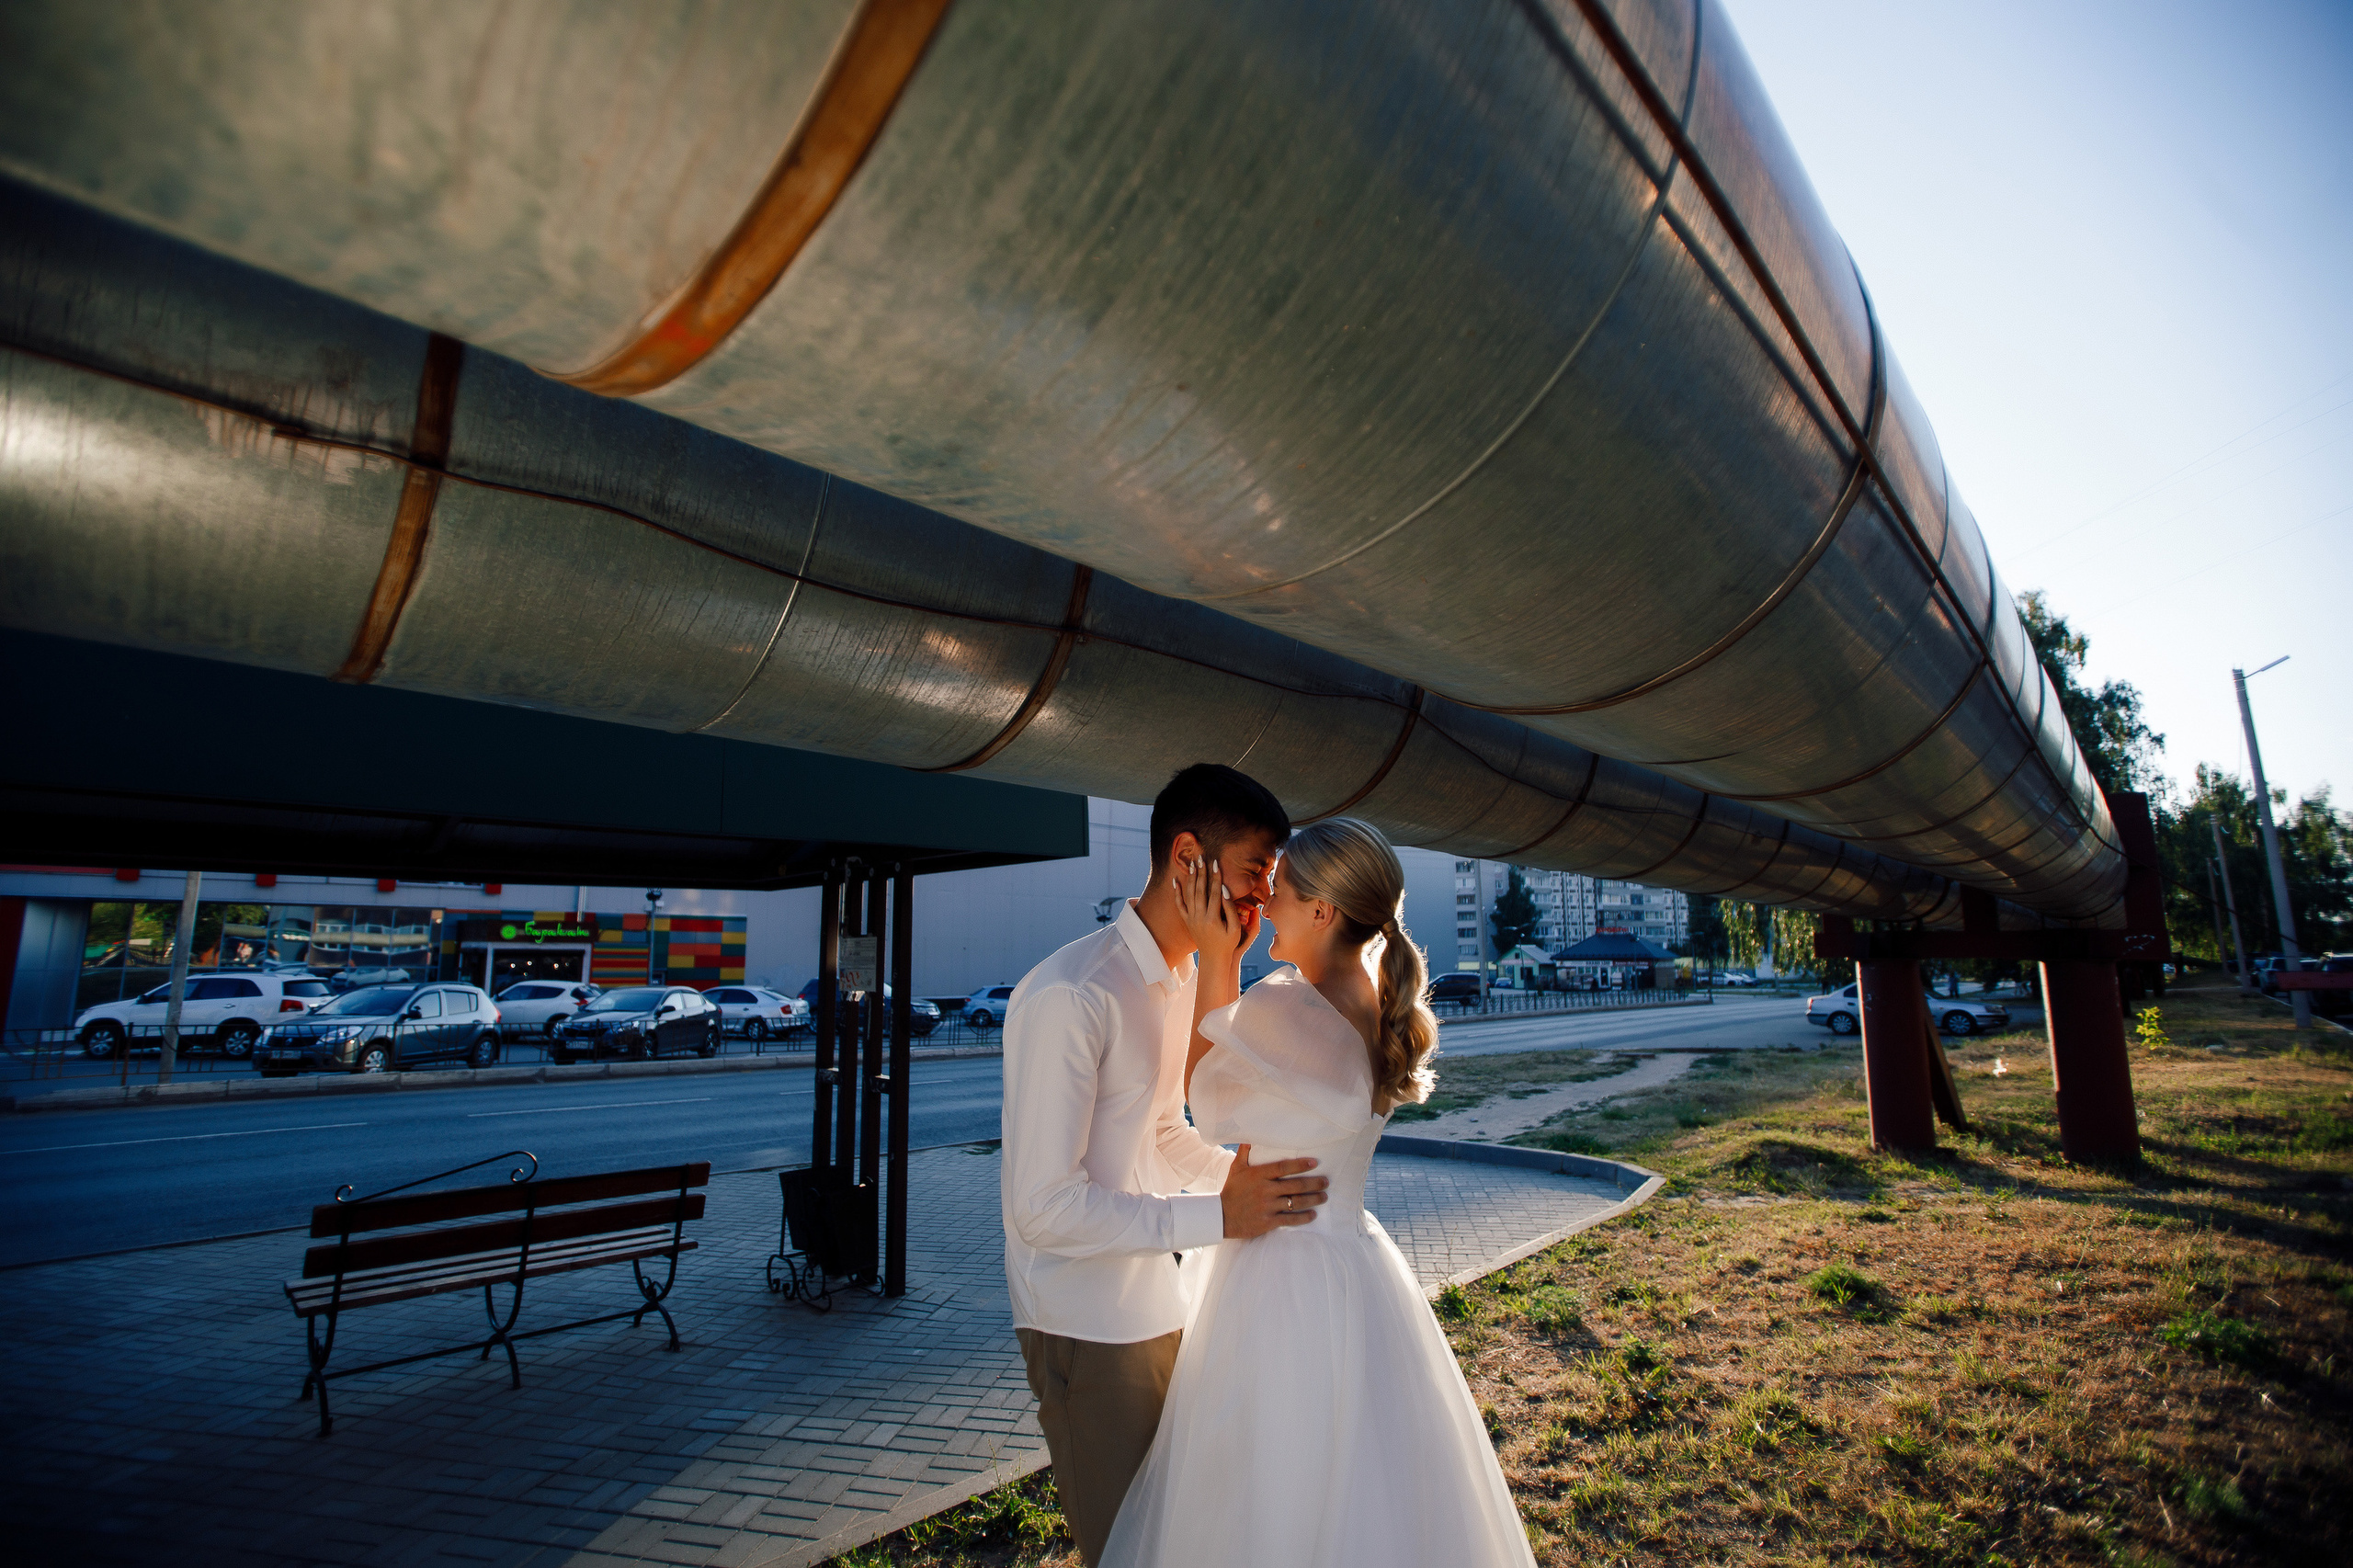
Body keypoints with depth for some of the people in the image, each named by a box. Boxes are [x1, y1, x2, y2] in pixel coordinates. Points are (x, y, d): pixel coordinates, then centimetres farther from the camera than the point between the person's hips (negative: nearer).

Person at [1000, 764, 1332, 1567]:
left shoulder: (1190, 981, 3)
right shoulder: (1070, 997, -26)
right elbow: (1042, 1207, -26)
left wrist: (1244, 1175, -1)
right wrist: (1216, 1217, -27)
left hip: (1164, 1302, 8)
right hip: (1090, 1326, -8)